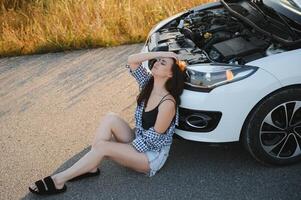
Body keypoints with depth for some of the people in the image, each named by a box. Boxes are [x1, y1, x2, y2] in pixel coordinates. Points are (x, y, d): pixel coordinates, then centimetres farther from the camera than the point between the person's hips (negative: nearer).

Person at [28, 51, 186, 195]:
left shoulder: (168, 103, -25)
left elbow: (153, 139, -20)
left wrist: (125, 148, -12)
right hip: (138, 140, 7)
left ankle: (59, 180, -13)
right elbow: (131, 60, -10)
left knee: (102, 147, -24)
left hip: (153, 155, -7)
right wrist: (161, 53, -16)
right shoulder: (148, 82, -3)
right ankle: (91, 166, -13)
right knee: (110, 119, -18)